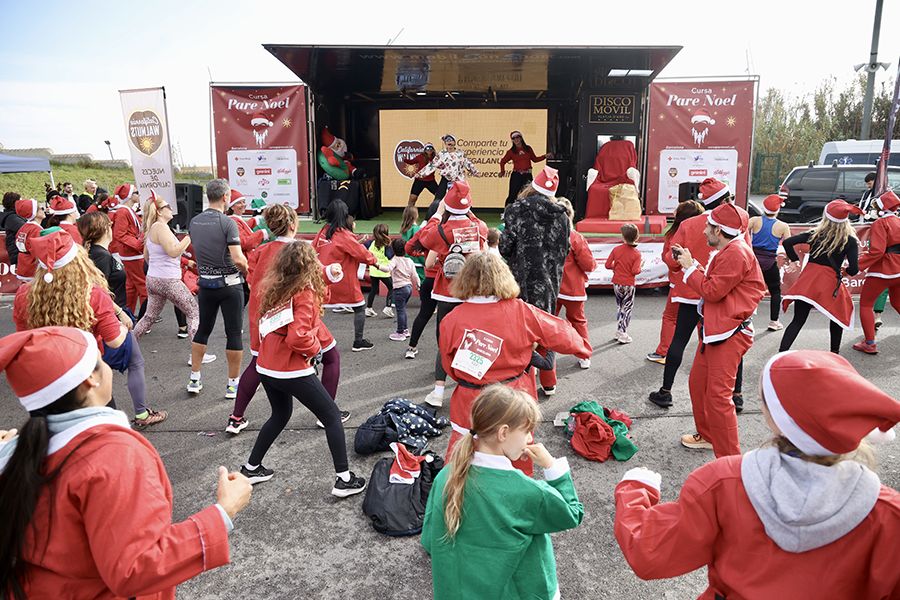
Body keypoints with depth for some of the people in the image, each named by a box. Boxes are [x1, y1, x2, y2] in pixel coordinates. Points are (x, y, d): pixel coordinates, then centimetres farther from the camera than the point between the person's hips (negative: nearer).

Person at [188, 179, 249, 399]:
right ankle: (233, 384, 9)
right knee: (234, 333, 4)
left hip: (205, 283, 6)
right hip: (229, 284, -6)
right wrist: (245, 269, -3)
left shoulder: (194, 222, 3)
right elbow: (238, 259, -22)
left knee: (203, 329, 18)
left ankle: (194, 379, 24)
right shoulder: (227, 223, -17)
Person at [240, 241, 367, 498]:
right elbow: (298, 337, -26)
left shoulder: (275, 289, 6)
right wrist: (315, 349, -8)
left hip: (266, 367, 8)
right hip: (292, 371, -8)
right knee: (332, 417, 6)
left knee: (280, 414, 30)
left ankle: (251, 468, 36)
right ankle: (344, 479, 7)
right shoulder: (304, 294, -16)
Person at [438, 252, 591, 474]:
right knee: (518, 463, 22)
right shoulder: (521, 312, -13)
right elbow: (559, 333, 1)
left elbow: (449, 367, 0)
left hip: (470, 405, -1)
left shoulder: (451, 320, -13)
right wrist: (582, 348, 21)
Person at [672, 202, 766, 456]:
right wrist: (690, 263, 11)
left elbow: (712, 291, -19)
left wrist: (690, 267, -8)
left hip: (730, 334, -11)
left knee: (718, 395, -11)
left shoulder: (737, 253, -17)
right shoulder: (727, 251, 17)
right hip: (714, 329, 11)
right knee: (697, 383, 19)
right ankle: (707, 435, 36)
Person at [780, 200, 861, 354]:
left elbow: (787, 242, 0)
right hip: (830, 283, -2)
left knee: (797, 321, 3)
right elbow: (853, 270, -8)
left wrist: (795, 259, 12)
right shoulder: (850, 241, -2)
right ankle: (834, 353, 33)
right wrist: (845, 271, 14)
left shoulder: (815, 234, 4)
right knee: (838, 317, 24)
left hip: (808, 280, 2)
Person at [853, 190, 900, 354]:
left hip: (884, 270, -8)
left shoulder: (880, 223, -12)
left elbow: (876, 251, -23)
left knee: (865, 304, 3)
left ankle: (869, 344, 0)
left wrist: (855, 266, -24)